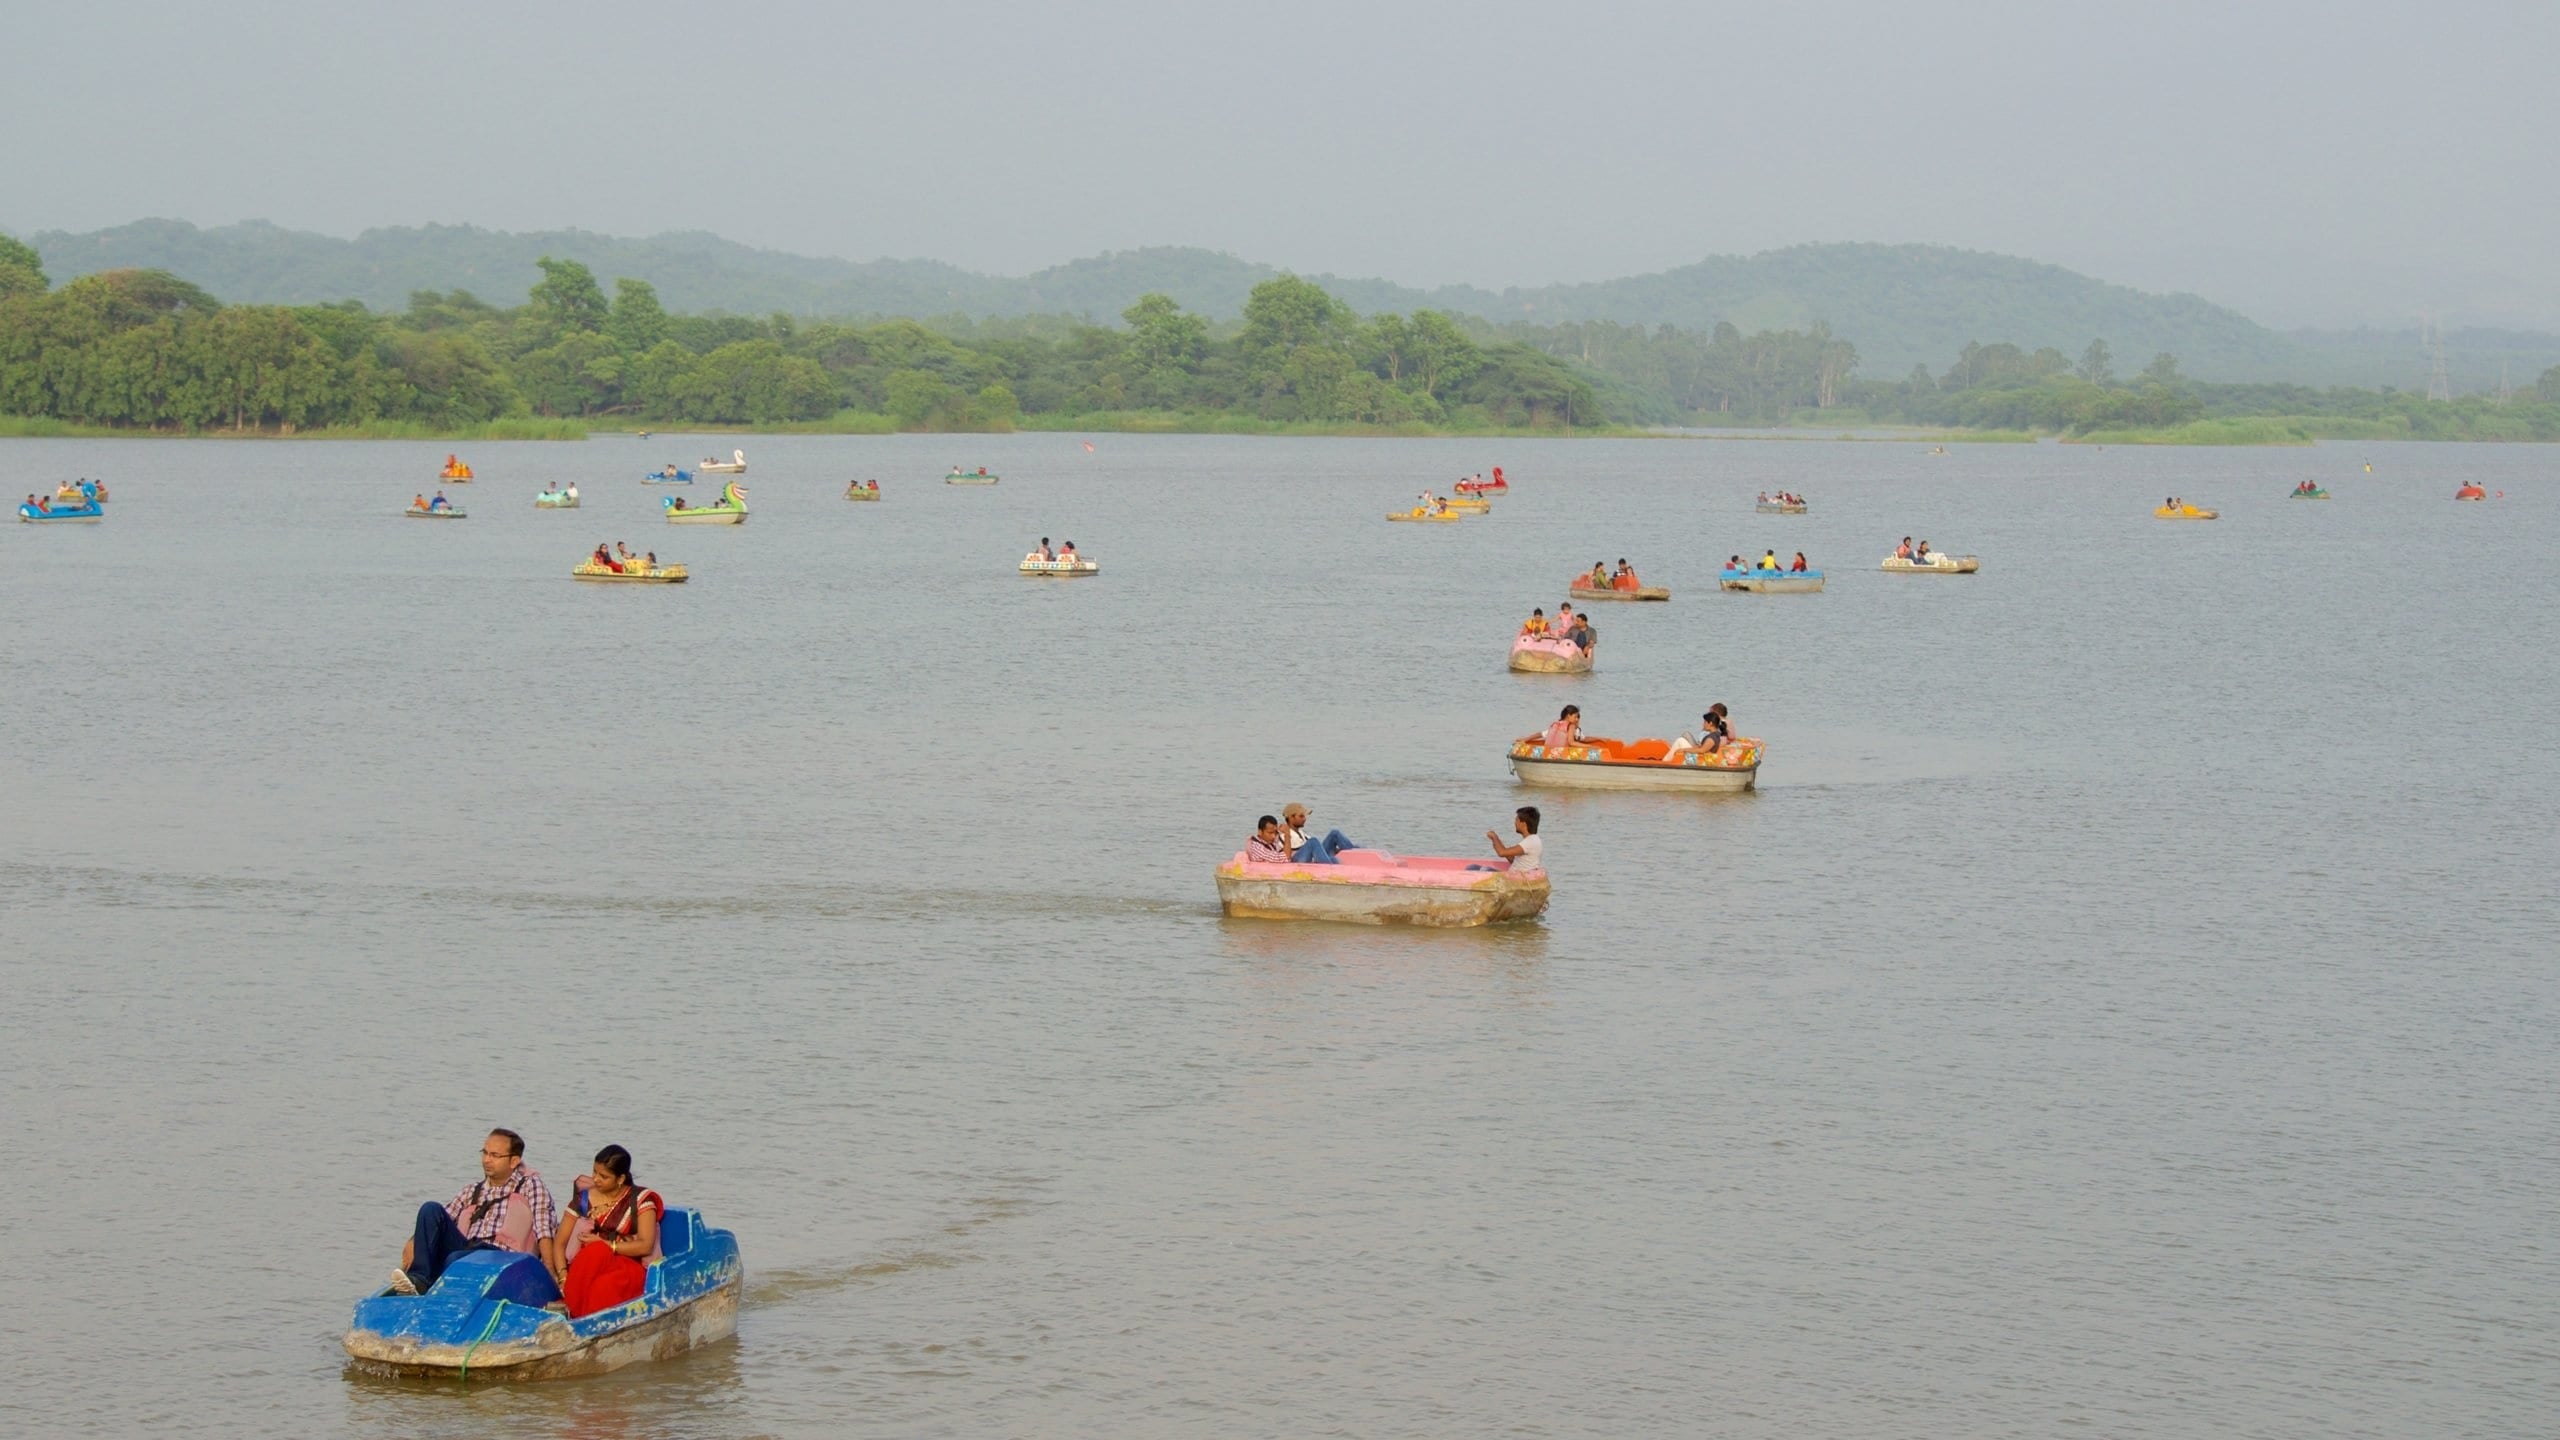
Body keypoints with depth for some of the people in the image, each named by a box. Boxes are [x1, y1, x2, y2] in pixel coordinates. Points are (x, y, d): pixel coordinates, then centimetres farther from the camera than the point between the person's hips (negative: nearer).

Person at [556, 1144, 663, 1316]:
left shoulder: (640, 1199, 5)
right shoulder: (584, 1198, 13)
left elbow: (646, 1246, -5)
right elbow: (560, 1243, 8)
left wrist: (603, 1245, -13)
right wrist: (563, 1276, -11)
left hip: (628, 1267, -3)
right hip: (588, 1265, 3)